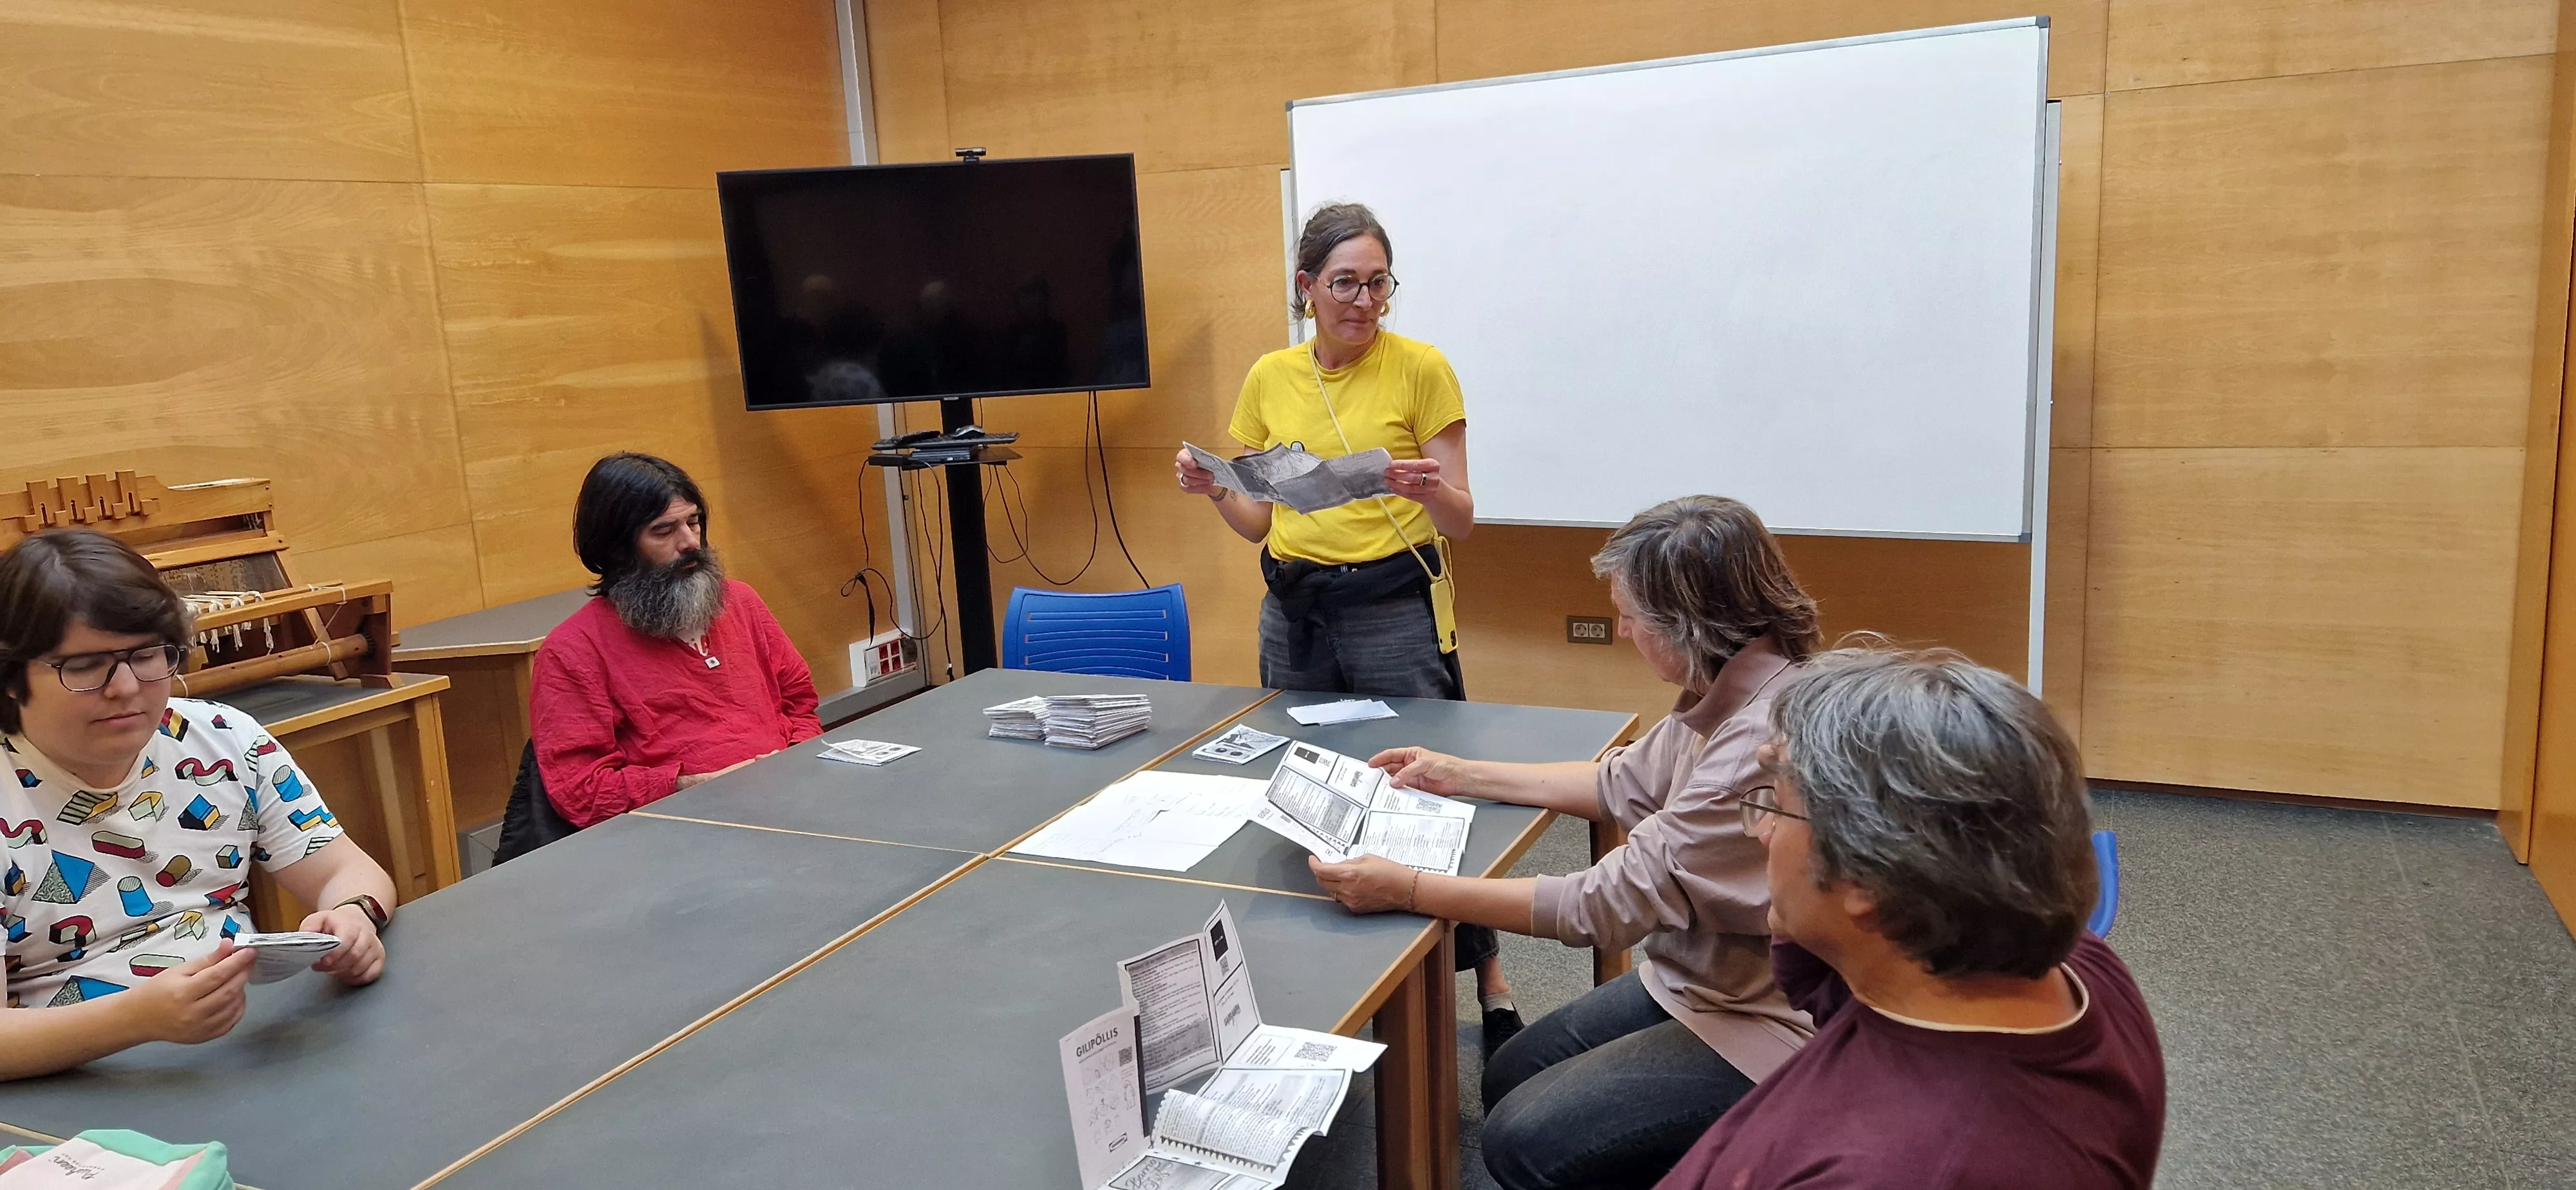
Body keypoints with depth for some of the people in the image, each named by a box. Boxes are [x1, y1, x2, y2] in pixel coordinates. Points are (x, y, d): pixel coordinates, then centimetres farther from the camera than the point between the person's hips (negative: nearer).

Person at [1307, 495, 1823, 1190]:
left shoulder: (1766, 745, -32)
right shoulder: (1727, 695, -4)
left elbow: (1606, 905, -28)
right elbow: (1623, 785, 13)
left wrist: (1405, 890, -23)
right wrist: (1462, 776, 14)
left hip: (1760, 1028, -9)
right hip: (1692, 979, 9)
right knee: (1509, 1079, 11)